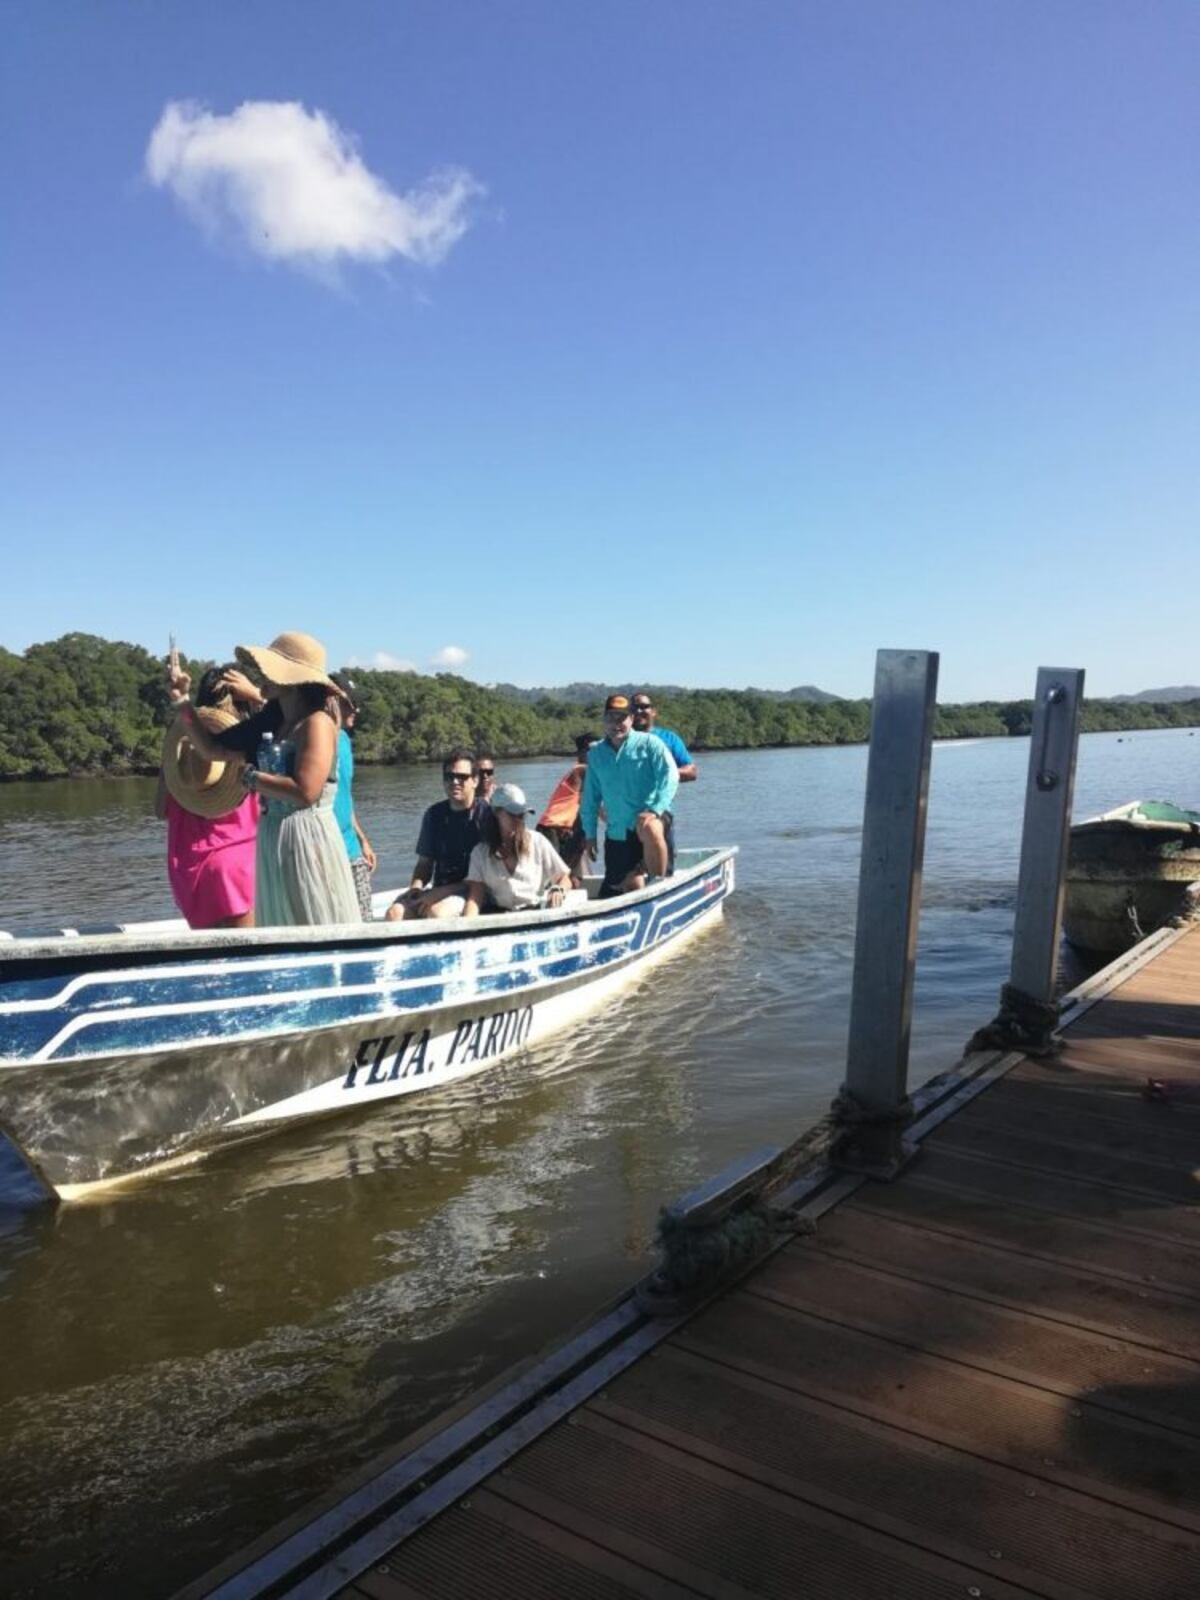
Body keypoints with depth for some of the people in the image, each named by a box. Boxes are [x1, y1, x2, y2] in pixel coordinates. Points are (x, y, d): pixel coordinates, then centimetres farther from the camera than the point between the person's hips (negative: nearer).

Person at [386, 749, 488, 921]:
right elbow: (425, 863, 15)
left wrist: (443, 891, -16)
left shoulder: (486, 815, -6)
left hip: (470, 892, -5)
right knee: (395, 911, -22)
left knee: (436, 911, -35)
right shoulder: (435, 814, 12)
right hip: (437, 890, 5)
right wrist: (416, 886, -7)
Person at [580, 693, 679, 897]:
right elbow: (590, 797, 17)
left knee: (648, 829, -38)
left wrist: (655, 809, -24)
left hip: (649, 818, -4)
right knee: (631, 885, -6)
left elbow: (670, 776, -10)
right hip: (617, 833, 4)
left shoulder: (649, 743, 1)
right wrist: (590, 834, 13)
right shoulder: (596, 753, 13)